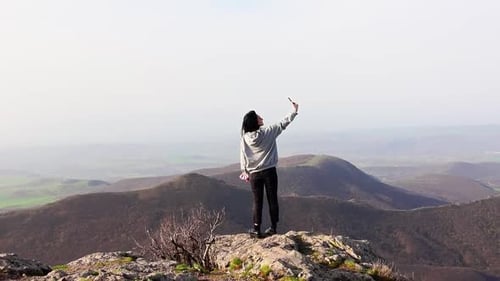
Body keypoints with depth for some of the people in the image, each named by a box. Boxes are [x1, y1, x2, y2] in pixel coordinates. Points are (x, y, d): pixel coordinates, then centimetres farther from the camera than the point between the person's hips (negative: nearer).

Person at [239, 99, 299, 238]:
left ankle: (256, 229, 12)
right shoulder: (268, 131, -10)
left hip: (254, 174, 2)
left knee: (257, 201, 10)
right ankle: (273, 227, 16)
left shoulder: (245, 137, -5)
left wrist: (244, 171, 11)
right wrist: (295, 111, 13)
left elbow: (243, 156, 0)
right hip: (269, 172, -1)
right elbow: (283, 124, 2)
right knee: (272, 200, 10)